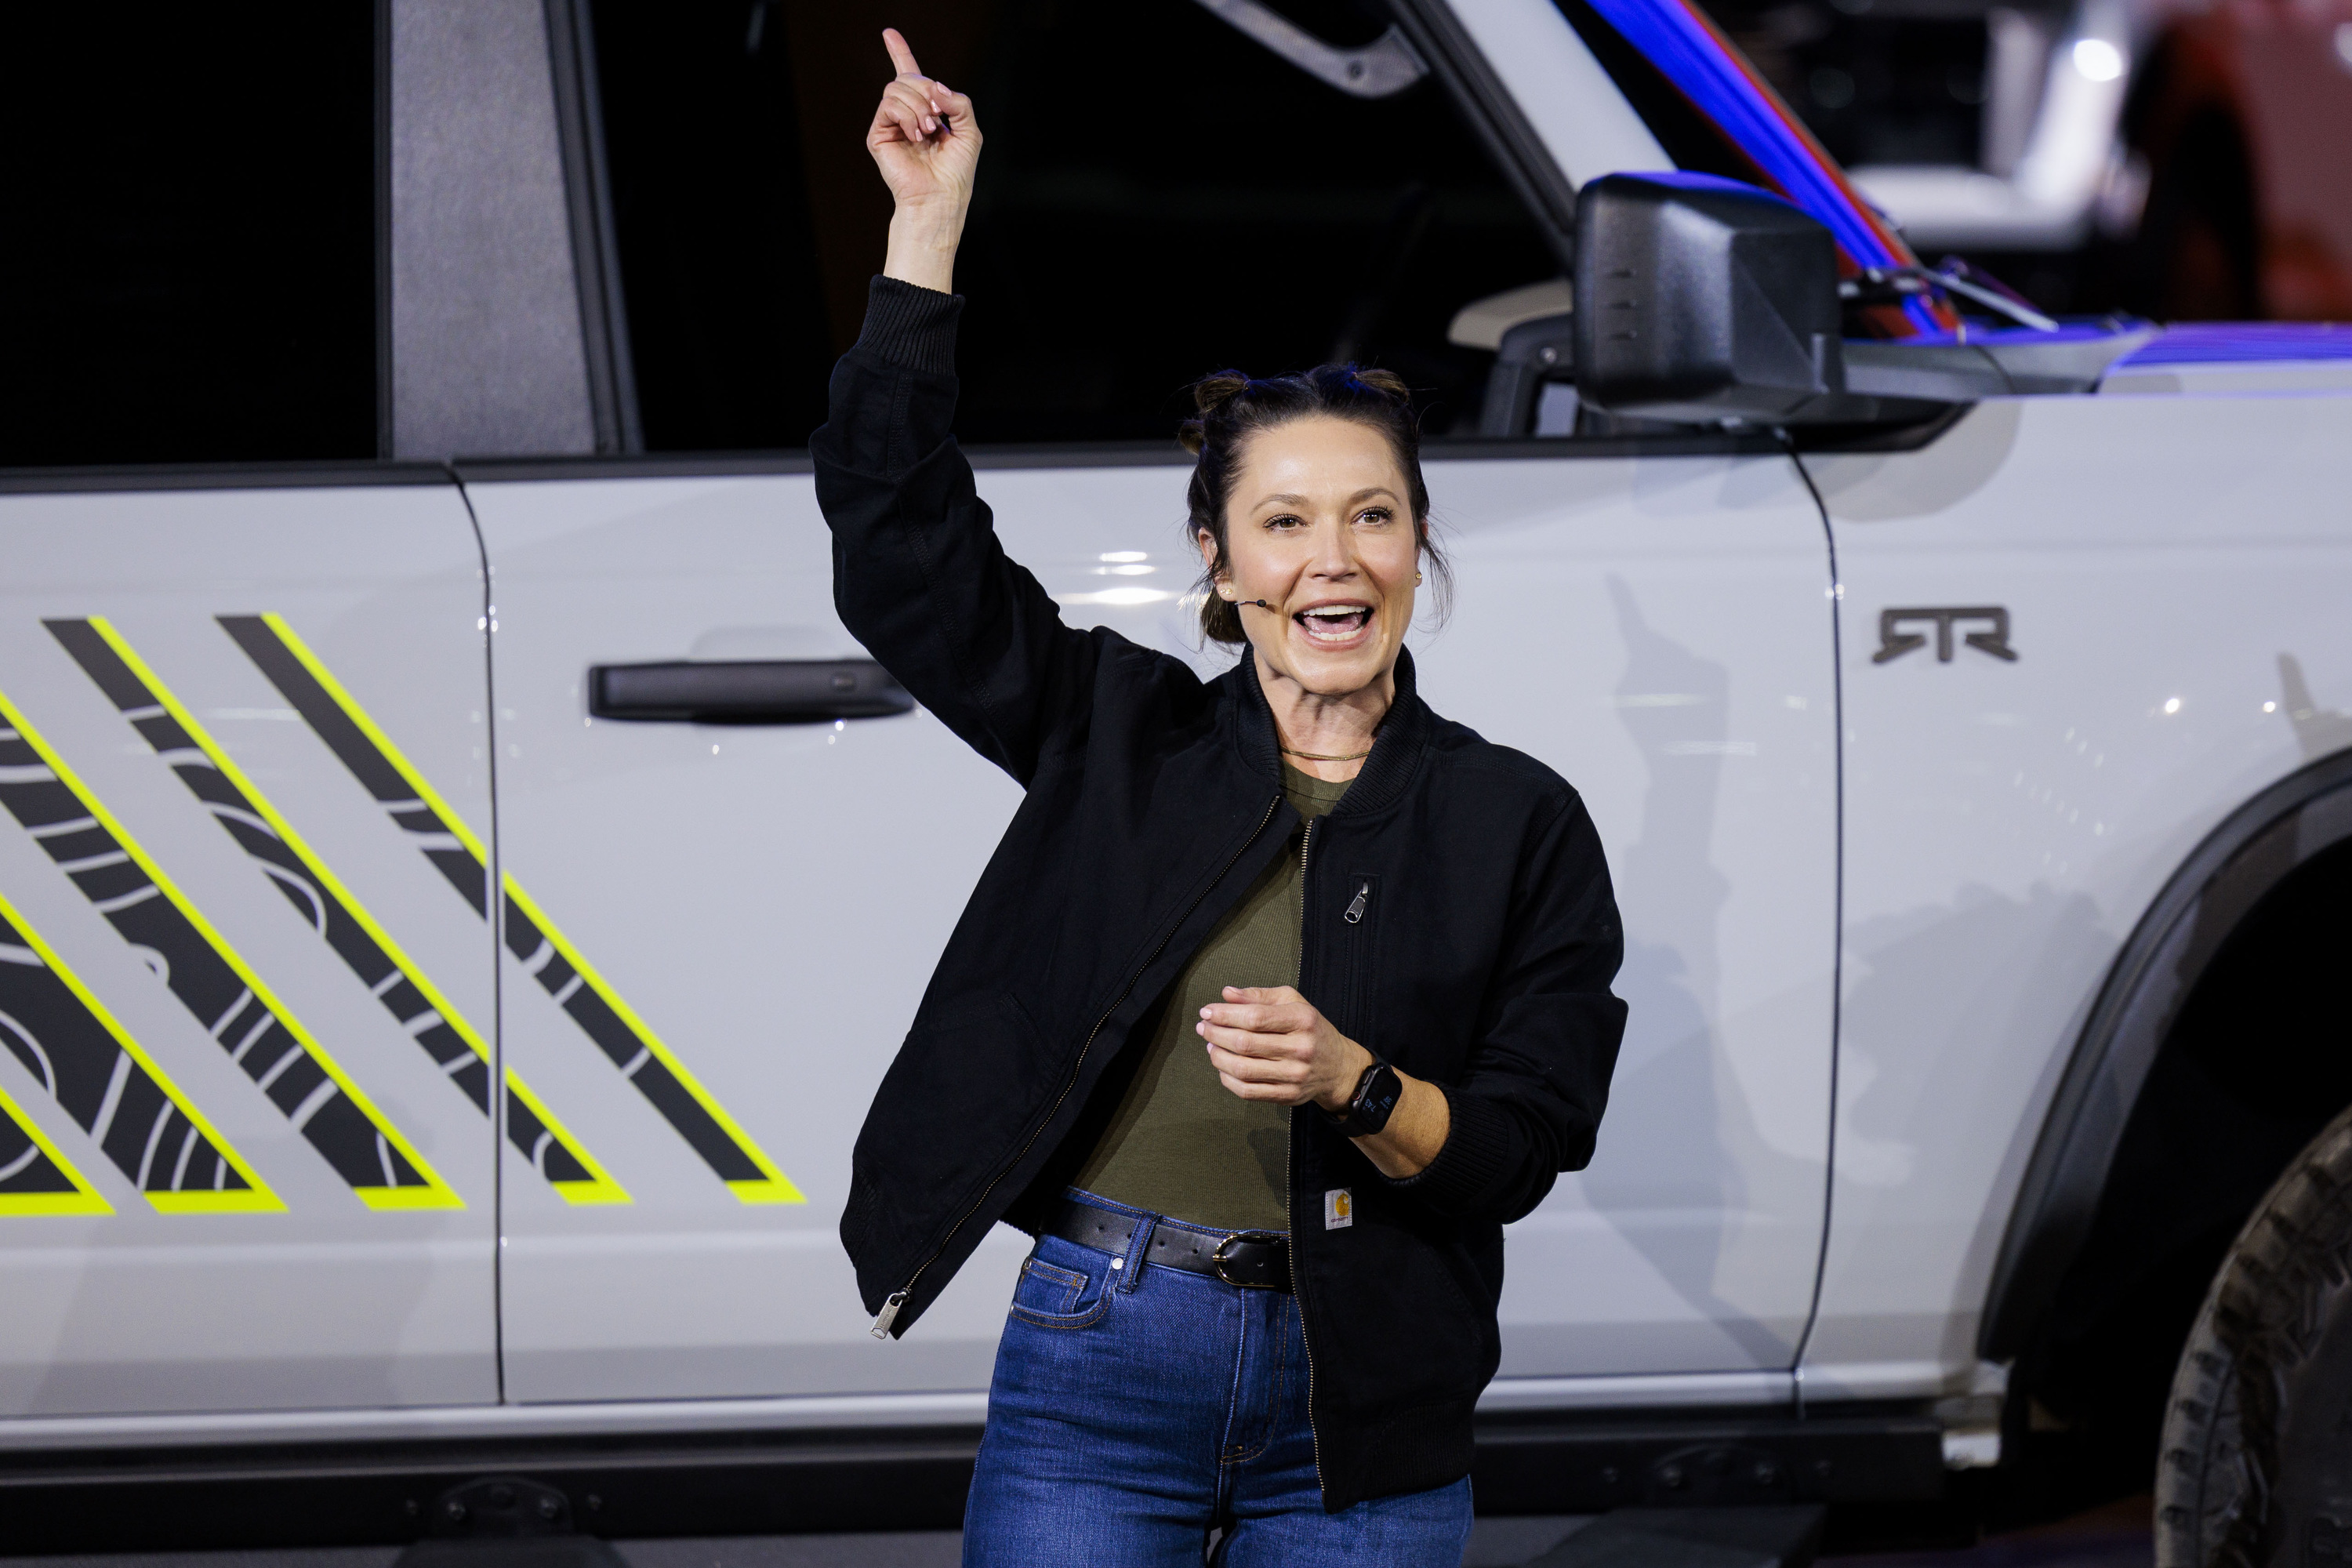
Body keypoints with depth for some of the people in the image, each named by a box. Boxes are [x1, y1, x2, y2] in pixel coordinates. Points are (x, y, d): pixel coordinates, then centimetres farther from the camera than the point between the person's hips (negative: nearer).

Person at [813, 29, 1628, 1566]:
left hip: (1364, 1406, 0)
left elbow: (1523, 1149, 1)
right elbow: (897, 532, 3)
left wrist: (1353, 1088, -19)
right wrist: (929, 224, 1)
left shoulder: (1519, 821, 4)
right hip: (1096, 1363, 0)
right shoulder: (1122, 733, 7)